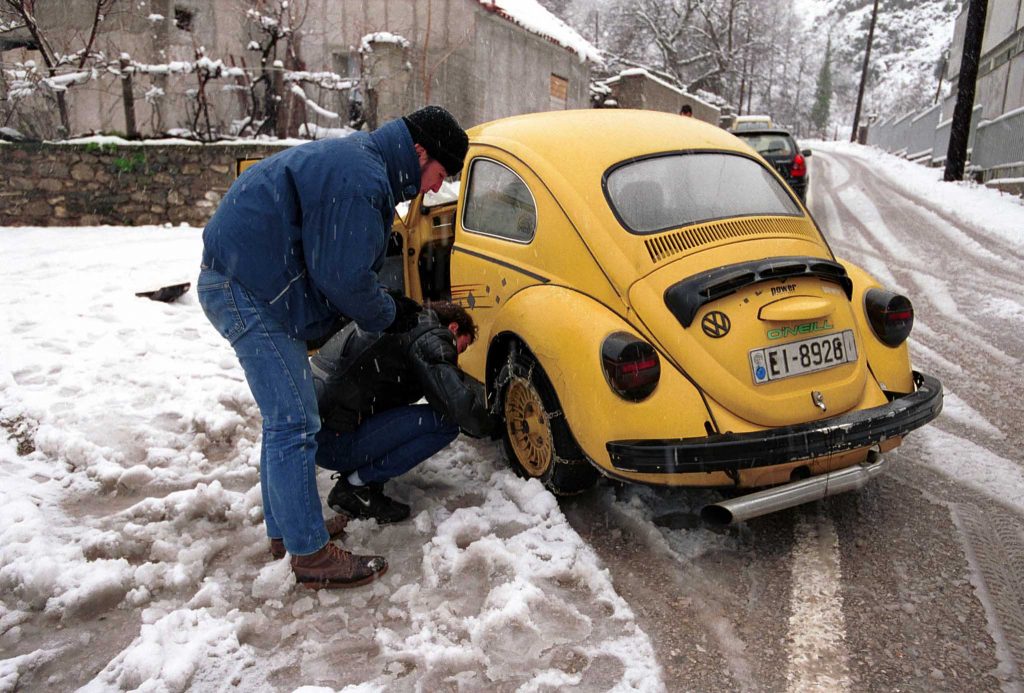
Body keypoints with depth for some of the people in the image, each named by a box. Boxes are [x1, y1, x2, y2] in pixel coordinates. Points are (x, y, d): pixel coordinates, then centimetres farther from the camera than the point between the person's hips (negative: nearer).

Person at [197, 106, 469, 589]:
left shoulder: (358, 161, 15)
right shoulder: (359, 179, -20)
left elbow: (343, 264, 19)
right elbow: (343, 276, -21)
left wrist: (390, 305, 12)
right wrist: (388, 315, -4)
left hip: (242, 282, 11)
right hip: (246, 290, -11)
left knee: (284, 418, 17)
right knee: (294, 425, -8)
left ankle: (285, 527, 30)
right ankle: (312, 556, 1)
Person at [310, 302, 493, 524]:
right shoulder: (429, 337, -7)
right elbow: (459, 403, -18)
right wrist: (484, 425, 4)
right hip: (333, 441, -10)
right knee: (444, 422, -12)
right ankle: (357, 484, -4)